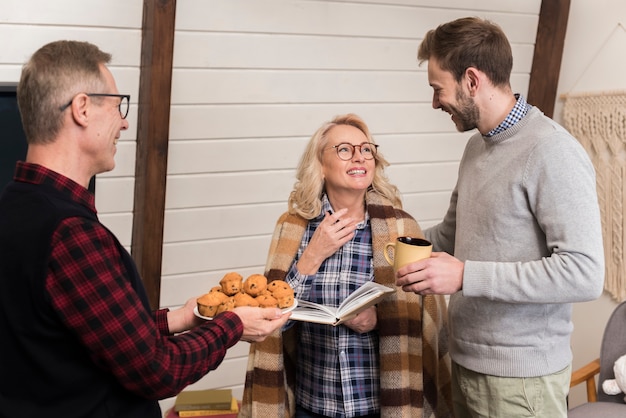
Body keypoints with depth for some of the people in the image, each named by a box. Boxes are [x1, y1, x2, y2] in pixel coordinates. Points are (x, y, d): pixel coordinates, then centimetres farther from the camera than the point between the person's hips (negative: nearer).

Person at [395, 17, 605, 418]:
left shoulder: (552, 153, -17)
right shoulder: (476, 147, 9)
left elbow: (584, 274, -23)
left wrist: (465, 275, -25)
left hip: (520, 378, -7)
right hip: (466, 361, 7)